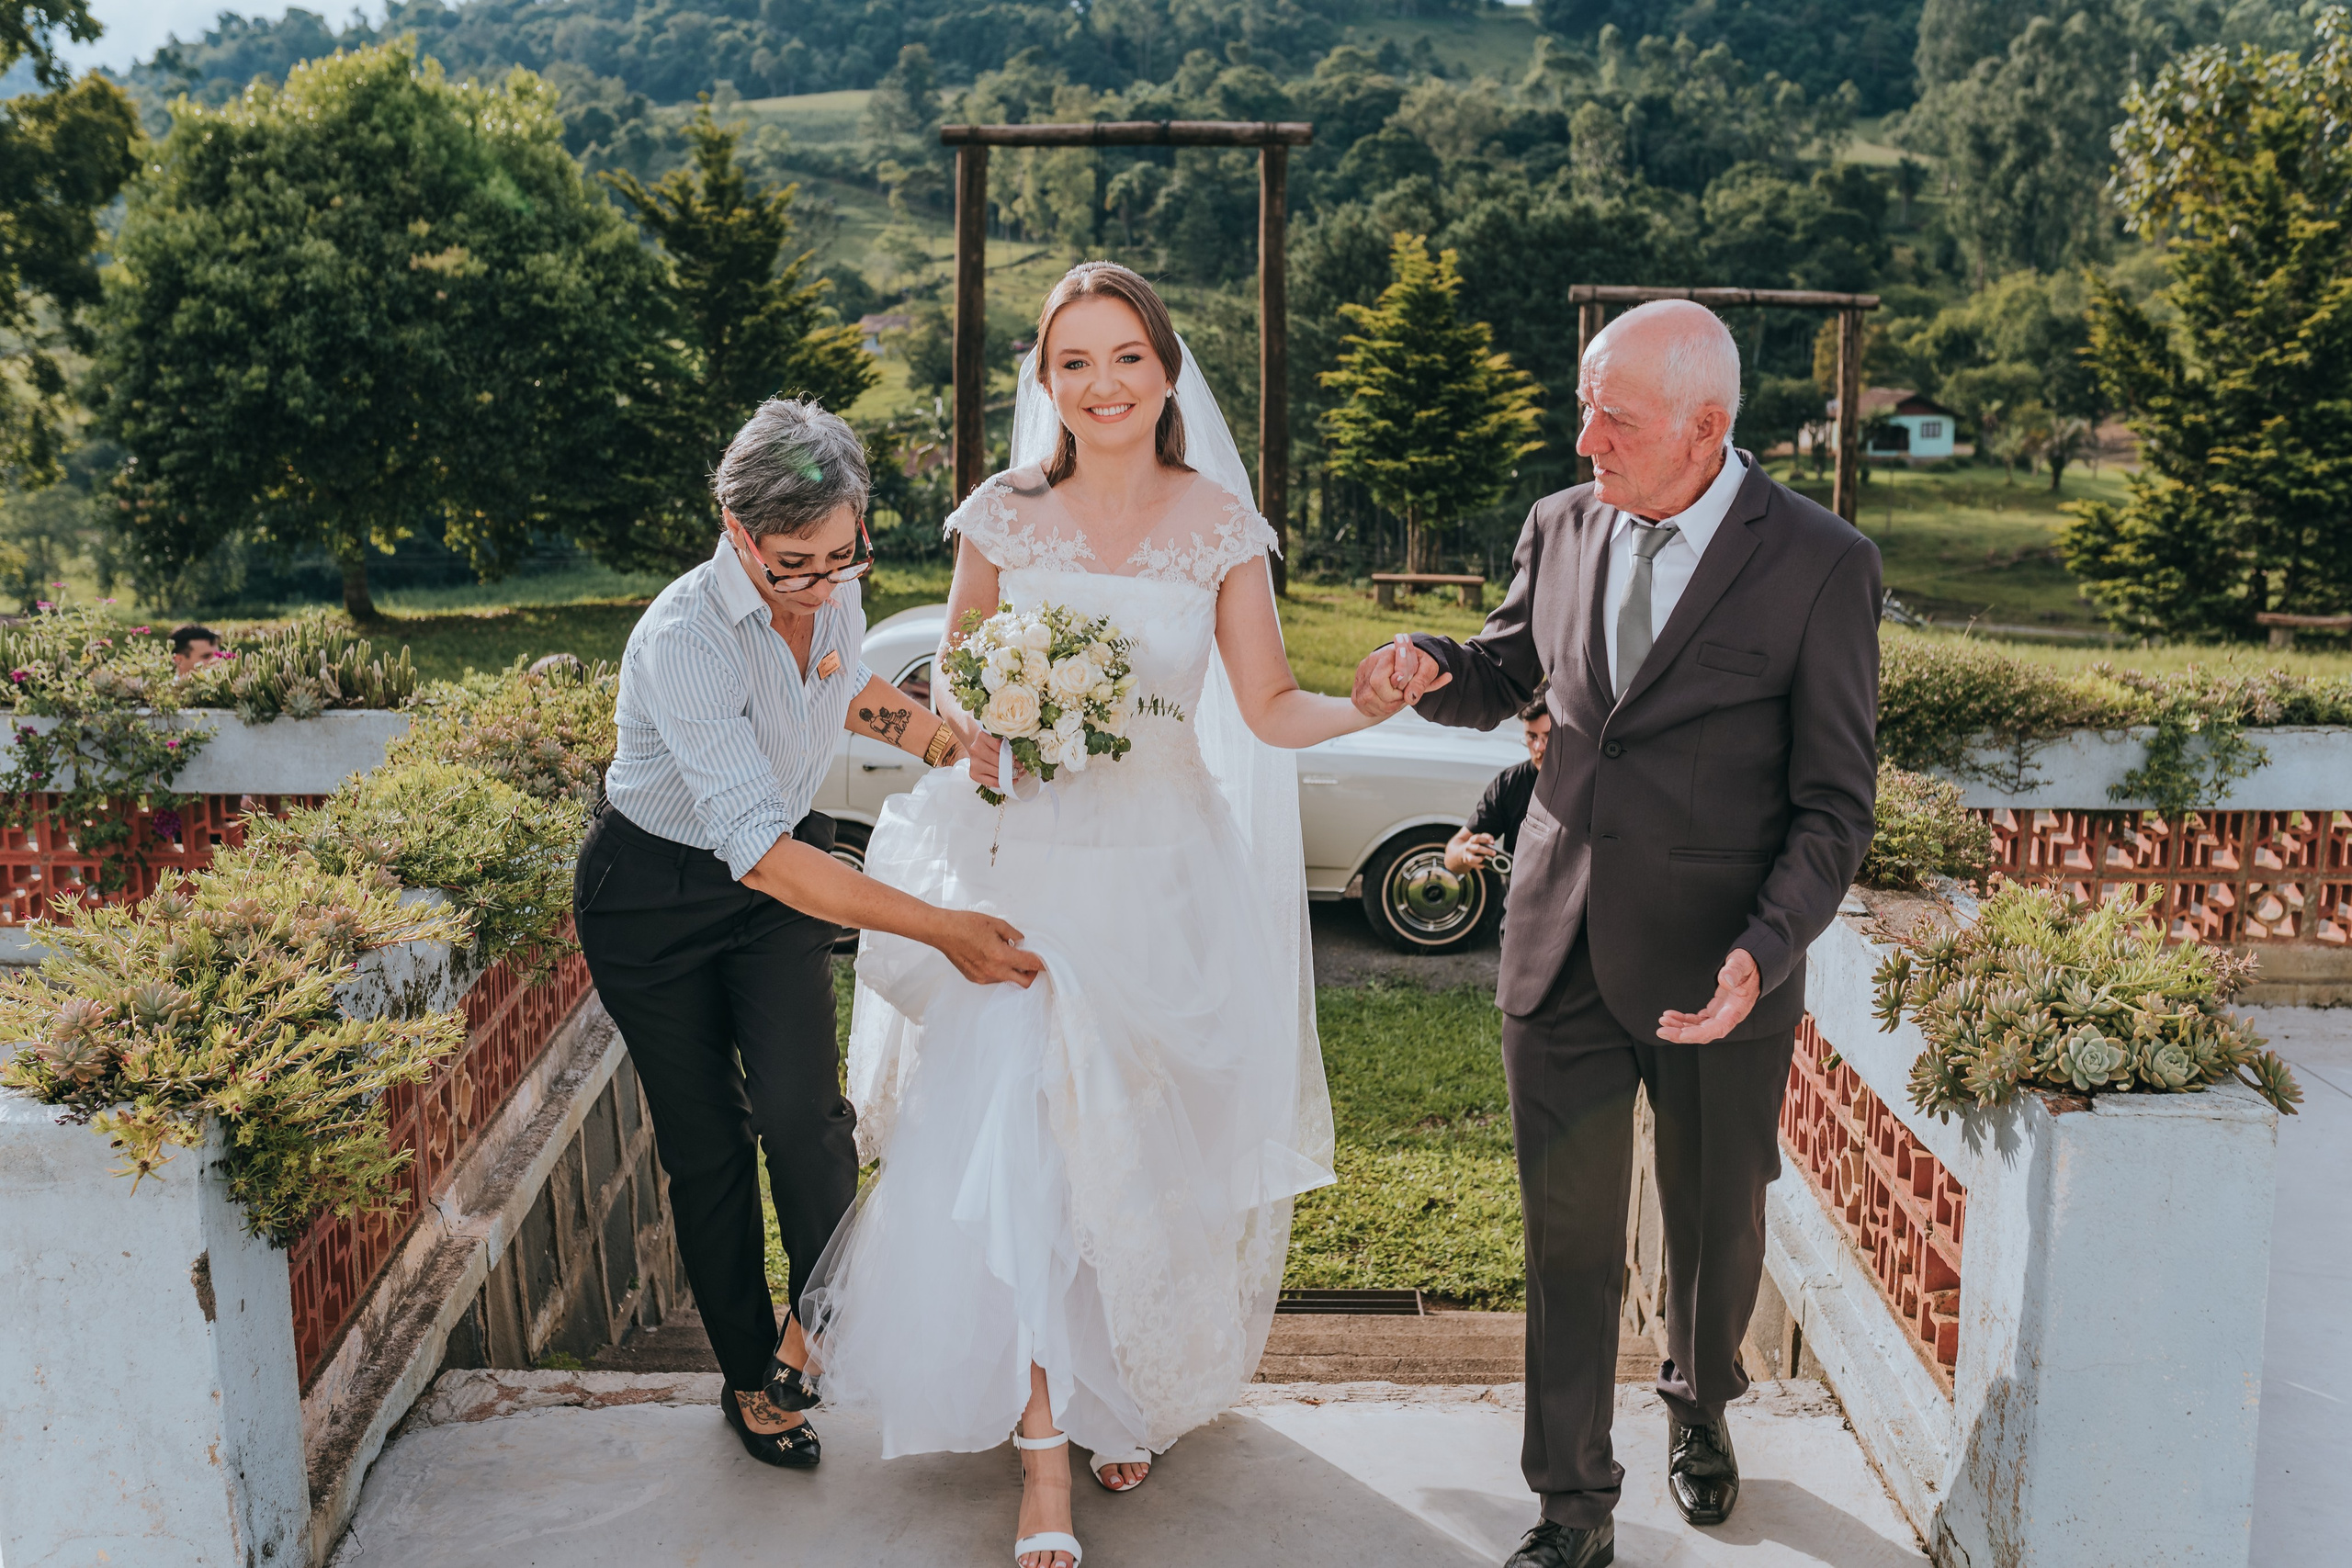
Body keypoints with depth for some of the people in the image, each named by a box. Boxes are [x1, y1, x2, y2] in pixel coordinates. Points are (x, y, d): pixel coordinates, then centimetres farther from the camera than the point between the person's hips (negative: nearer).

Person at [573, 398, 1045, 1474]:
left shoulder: (831, 591, -13)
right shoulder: (684, 643, -34)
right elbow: (756, 849, -38)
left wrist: (922, 728, -5)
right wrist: (941, 929, -40)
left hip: (782, 878, 4)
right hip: (655, 895, -4)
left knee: (800, 1112, -11)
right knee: (706, 1144, 6)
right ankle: (749, 1377, 26)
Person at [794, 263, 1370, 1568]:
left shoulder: (1219, 522, -2)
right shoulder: (1003, 520, -2)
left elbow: (1270, 708, -3)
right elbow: (957, 687, 9)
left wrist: (1372, 703, -21)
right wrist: (983, 749, -12)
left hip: (1171, 873, 1)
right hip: (1031, 865, 0)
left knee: (1150, 1155, 10)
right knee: (1021, 1152, -6)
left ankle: (1128, 1398, 37)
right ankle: (1044, 1459, 10)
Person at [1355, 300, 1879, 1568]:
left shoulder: (1821, 565, -10)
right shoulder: (1560, 527, 2)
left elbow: (1833, 803, -8)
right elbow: (1503, 677, 19)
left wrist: (1763, 953, -23)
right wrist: (1425, 666, -5)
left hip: (1717, 969, -2)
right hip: (1560, 948, 3)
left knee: (1716, 1225, 19)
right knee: (1568, 1239, 8)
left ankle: (1699, 1409, 50)